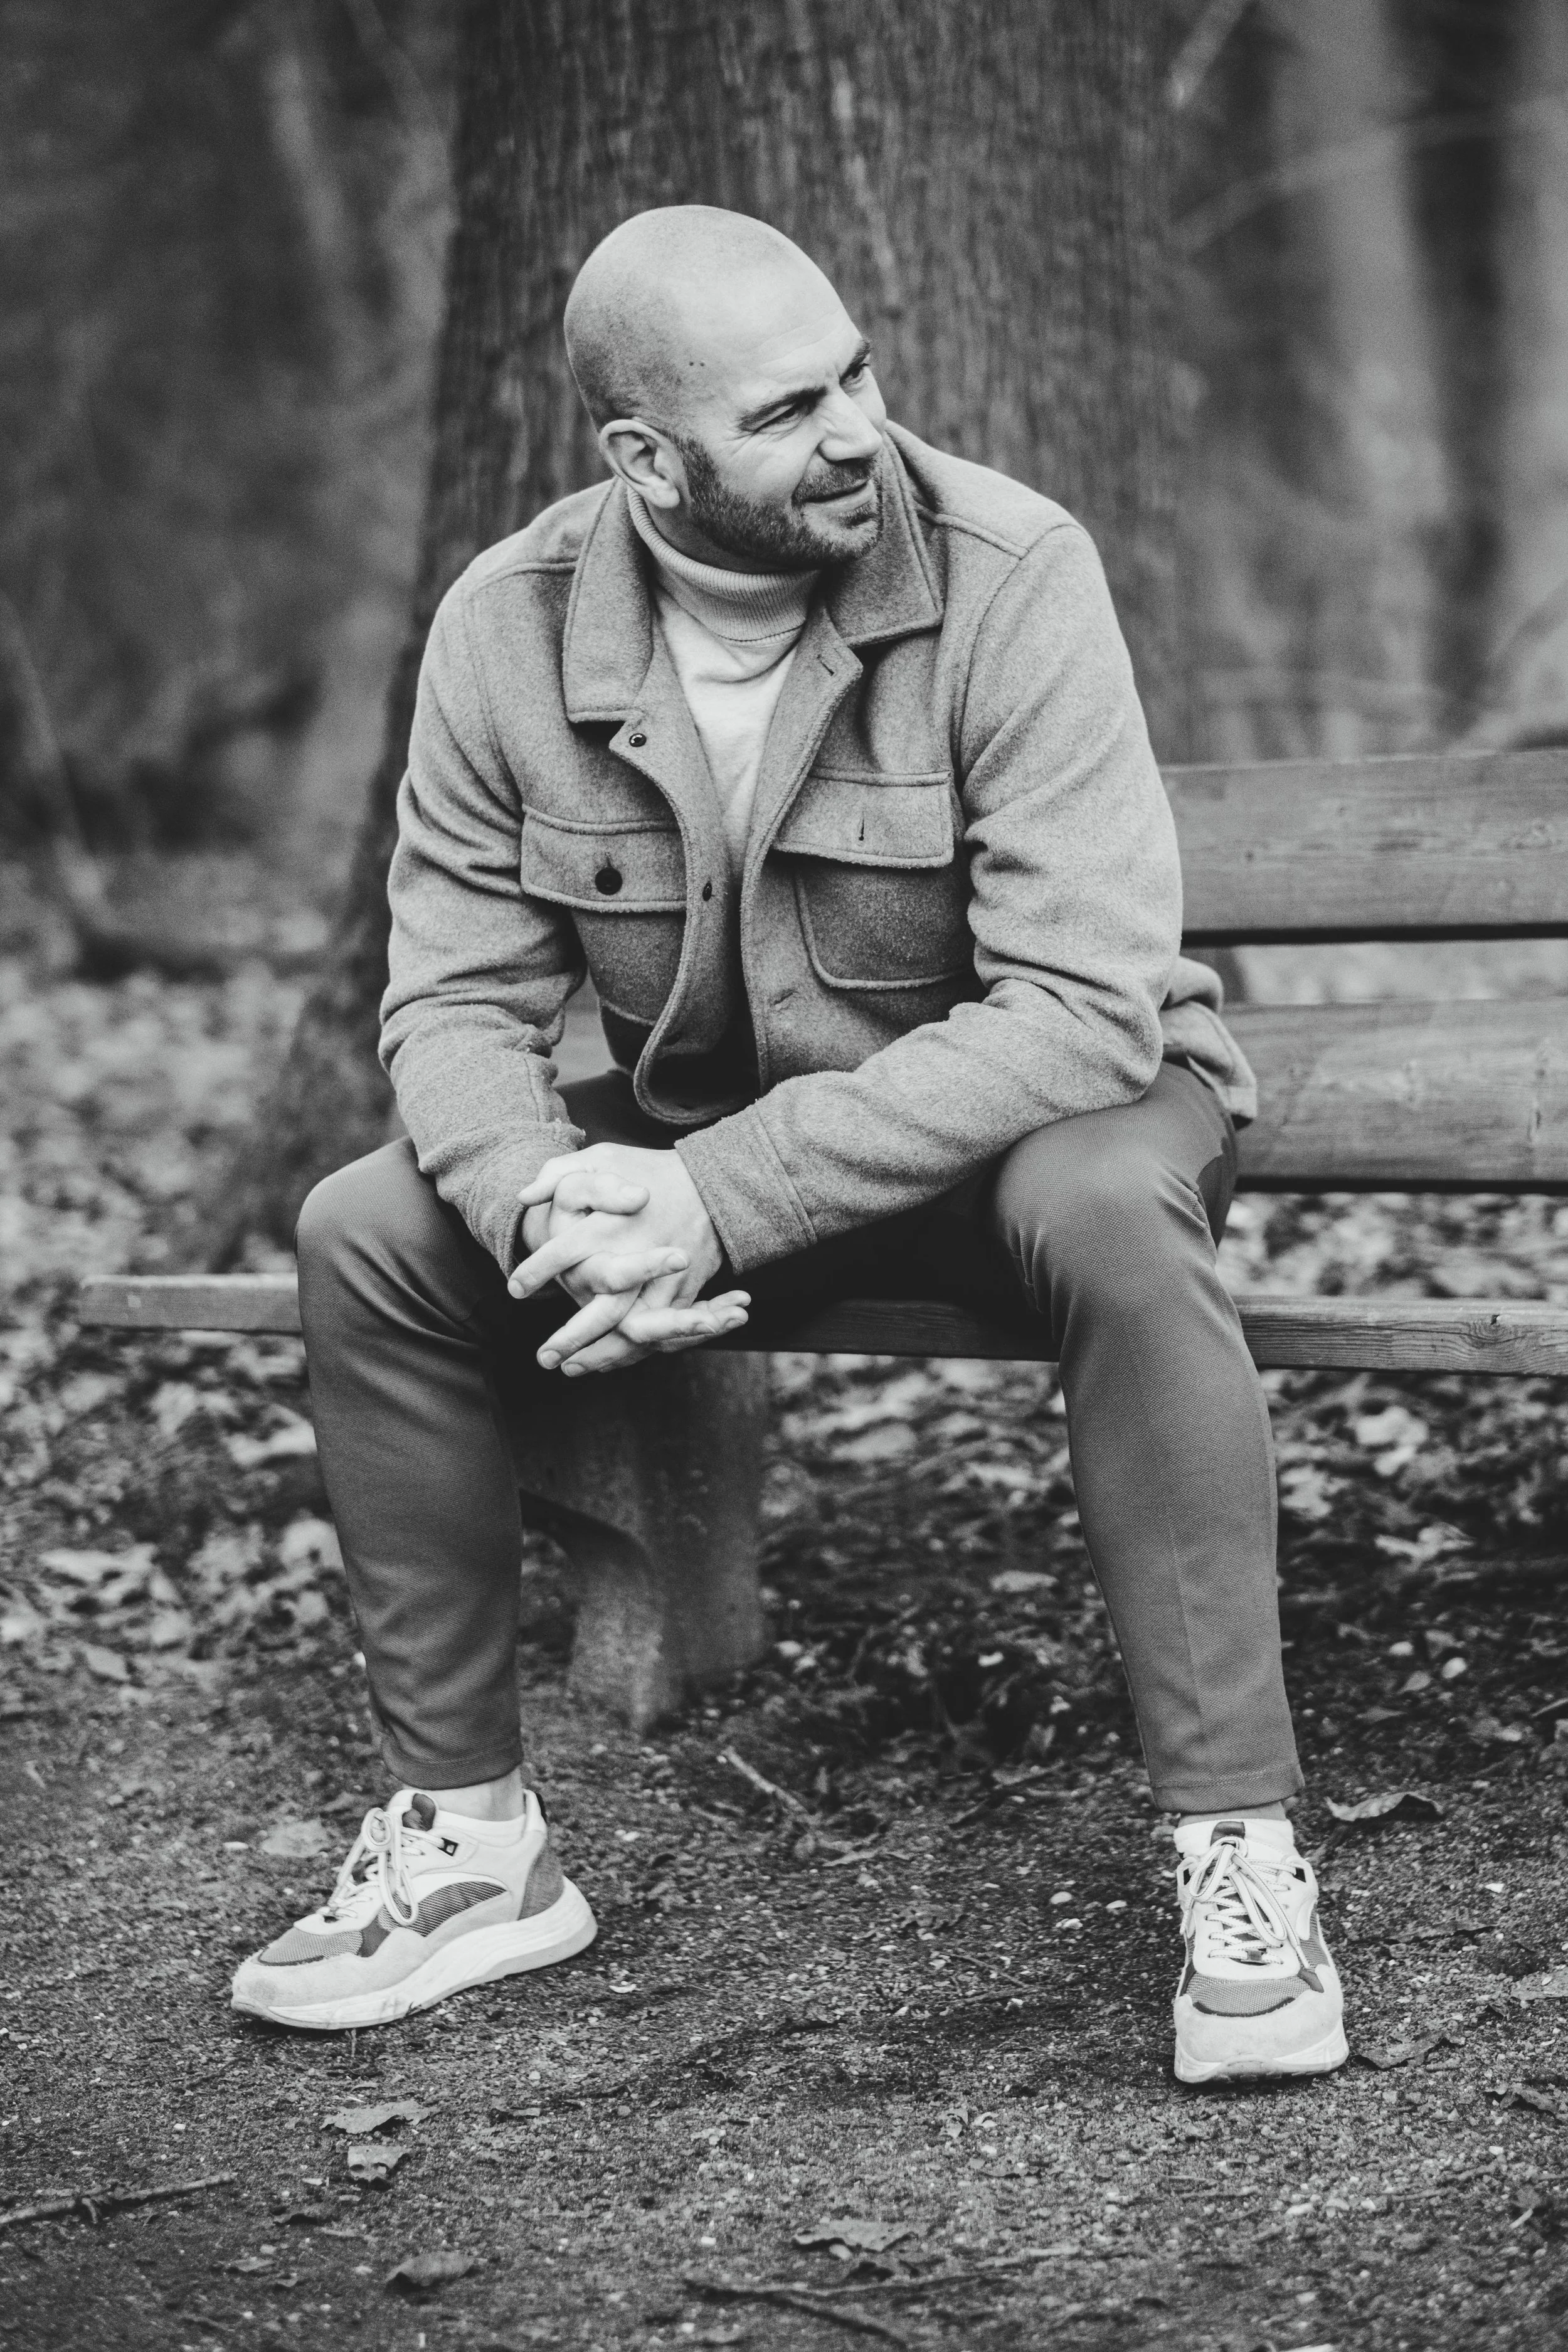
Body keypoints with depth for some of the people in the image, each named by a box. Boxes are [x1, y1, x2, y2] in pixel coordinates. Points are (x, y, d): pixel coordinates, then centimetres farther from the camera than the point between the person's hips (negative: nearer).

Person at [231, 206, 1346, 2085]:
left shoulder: (1007, 574, -24)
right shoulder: (507, 631, -12)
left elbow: (1081, 1007, -30)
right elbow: (456, 1004, -8)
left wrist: (714, 1202, -37)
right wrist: (550, 1207, -32)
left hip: (1035, 1105, -3)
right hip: (698, 1139, 4)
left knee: (1106, 1211, -37)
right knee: (366, 1236, -15)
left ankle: (1240, 1860, -27)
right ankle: (472, 1840, -2)